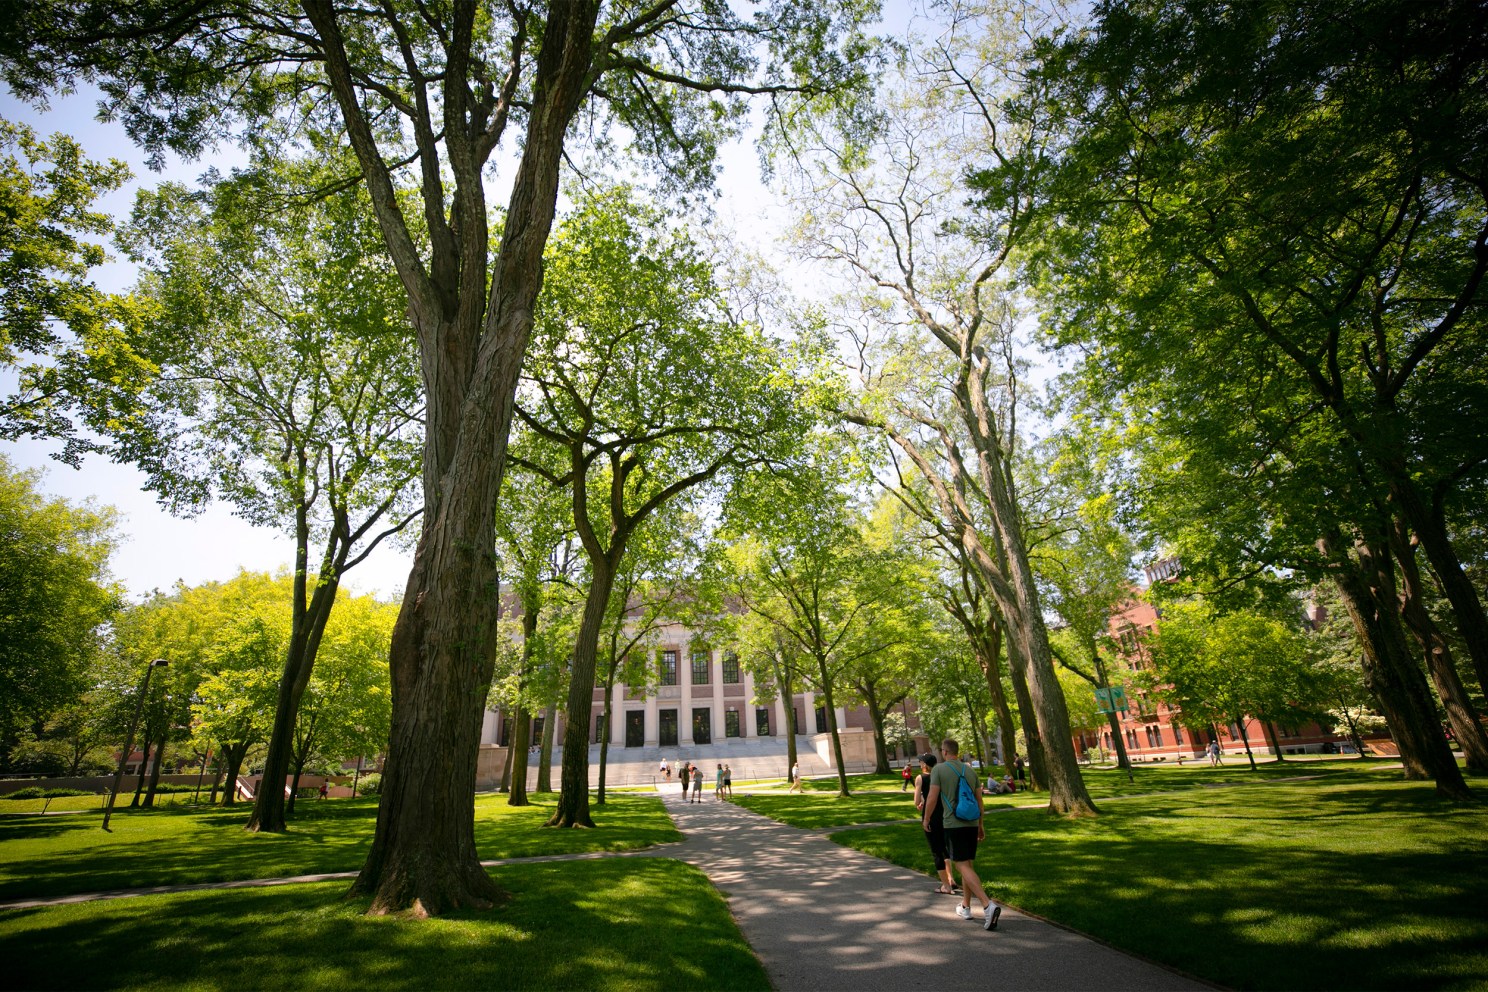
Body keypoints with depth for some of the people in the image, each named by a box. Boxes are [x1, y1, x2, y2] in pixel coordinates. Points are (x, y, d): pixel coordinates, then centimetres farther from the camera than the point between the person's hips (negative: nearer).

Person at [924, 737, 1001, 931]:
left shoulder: (938, 769, -7)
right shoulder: (970, 770, 8)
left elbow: (932, 798, -10)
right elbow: (979, 800, 11)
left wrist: (926, 820, 4)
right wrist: (981, 825, 21)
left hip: (953, 824, -6)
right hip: (971, 823, 6)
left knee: (963, 866, -6)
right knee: (968, 864, 17)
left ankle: (988, 905, -20)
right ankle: (965, 907, 27)